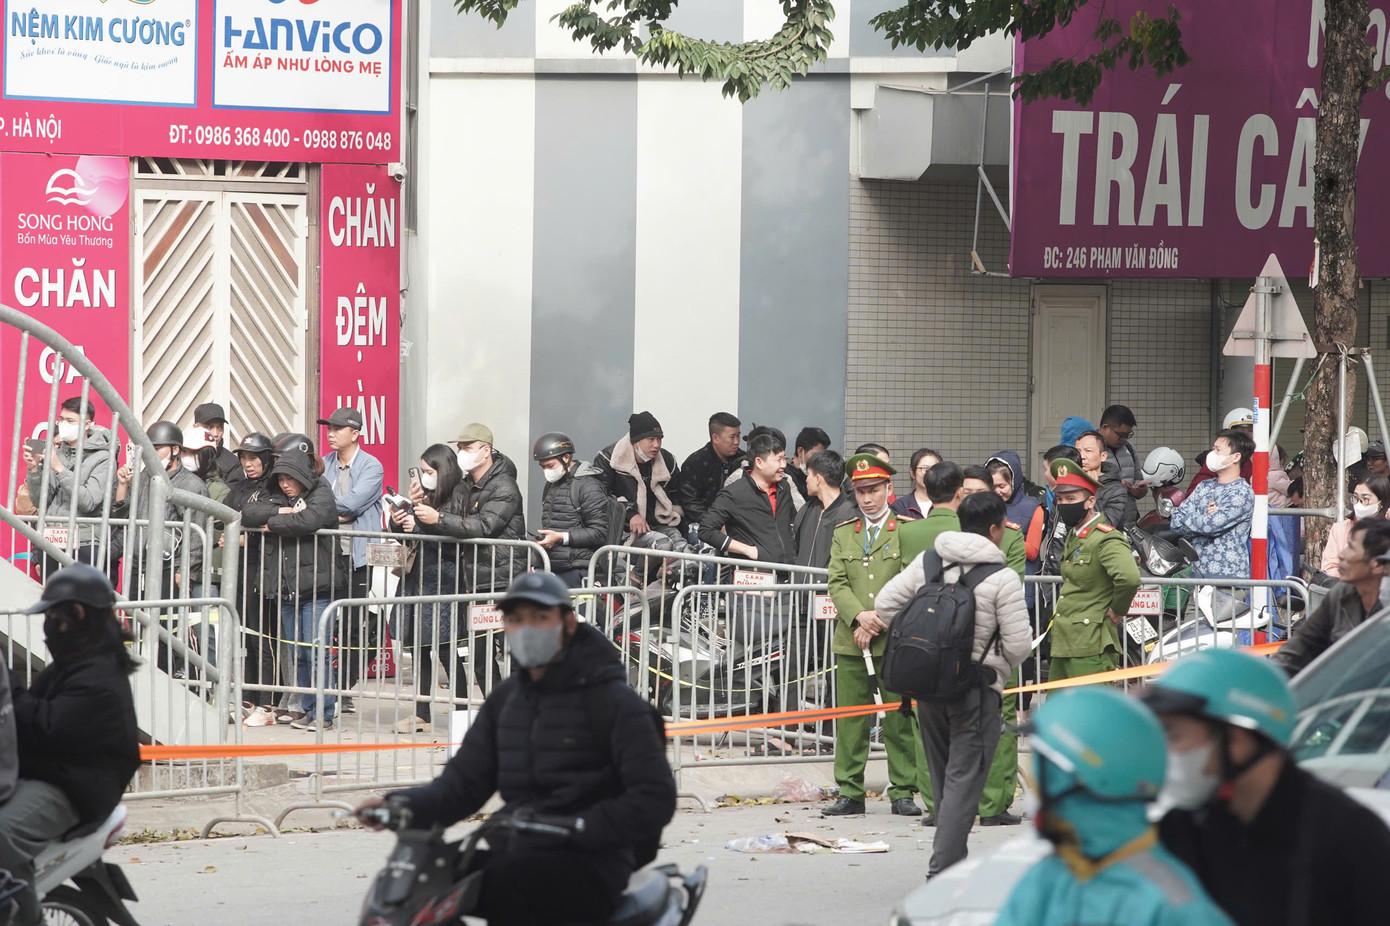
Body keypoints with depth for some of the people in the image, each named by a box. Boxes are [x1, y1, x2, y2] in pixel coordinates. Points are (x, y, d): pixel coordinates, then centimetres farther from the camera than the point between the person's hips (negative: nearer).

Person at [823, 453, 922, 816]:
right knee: (850, 720, 3)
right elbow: (837, 583, 6)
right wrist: (859, 616, -11)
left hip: (896, 640, -3)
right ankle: (850, 793, 8)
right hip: (850, 641, 3)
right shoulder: (843, 534, 14)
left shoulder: (908, 531, 3)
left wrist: (879, 622, -11)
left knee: (900, 719, 0)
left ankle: (903, 792, 6)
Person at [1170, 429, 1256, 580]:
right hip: (1198, 573, 6)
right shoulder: (1204, 487, 16)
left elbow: (1211, 525, -18)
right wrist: (1204, 518, -7)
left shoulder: (1242, 493, -7)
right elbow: (1175, 523, 9)